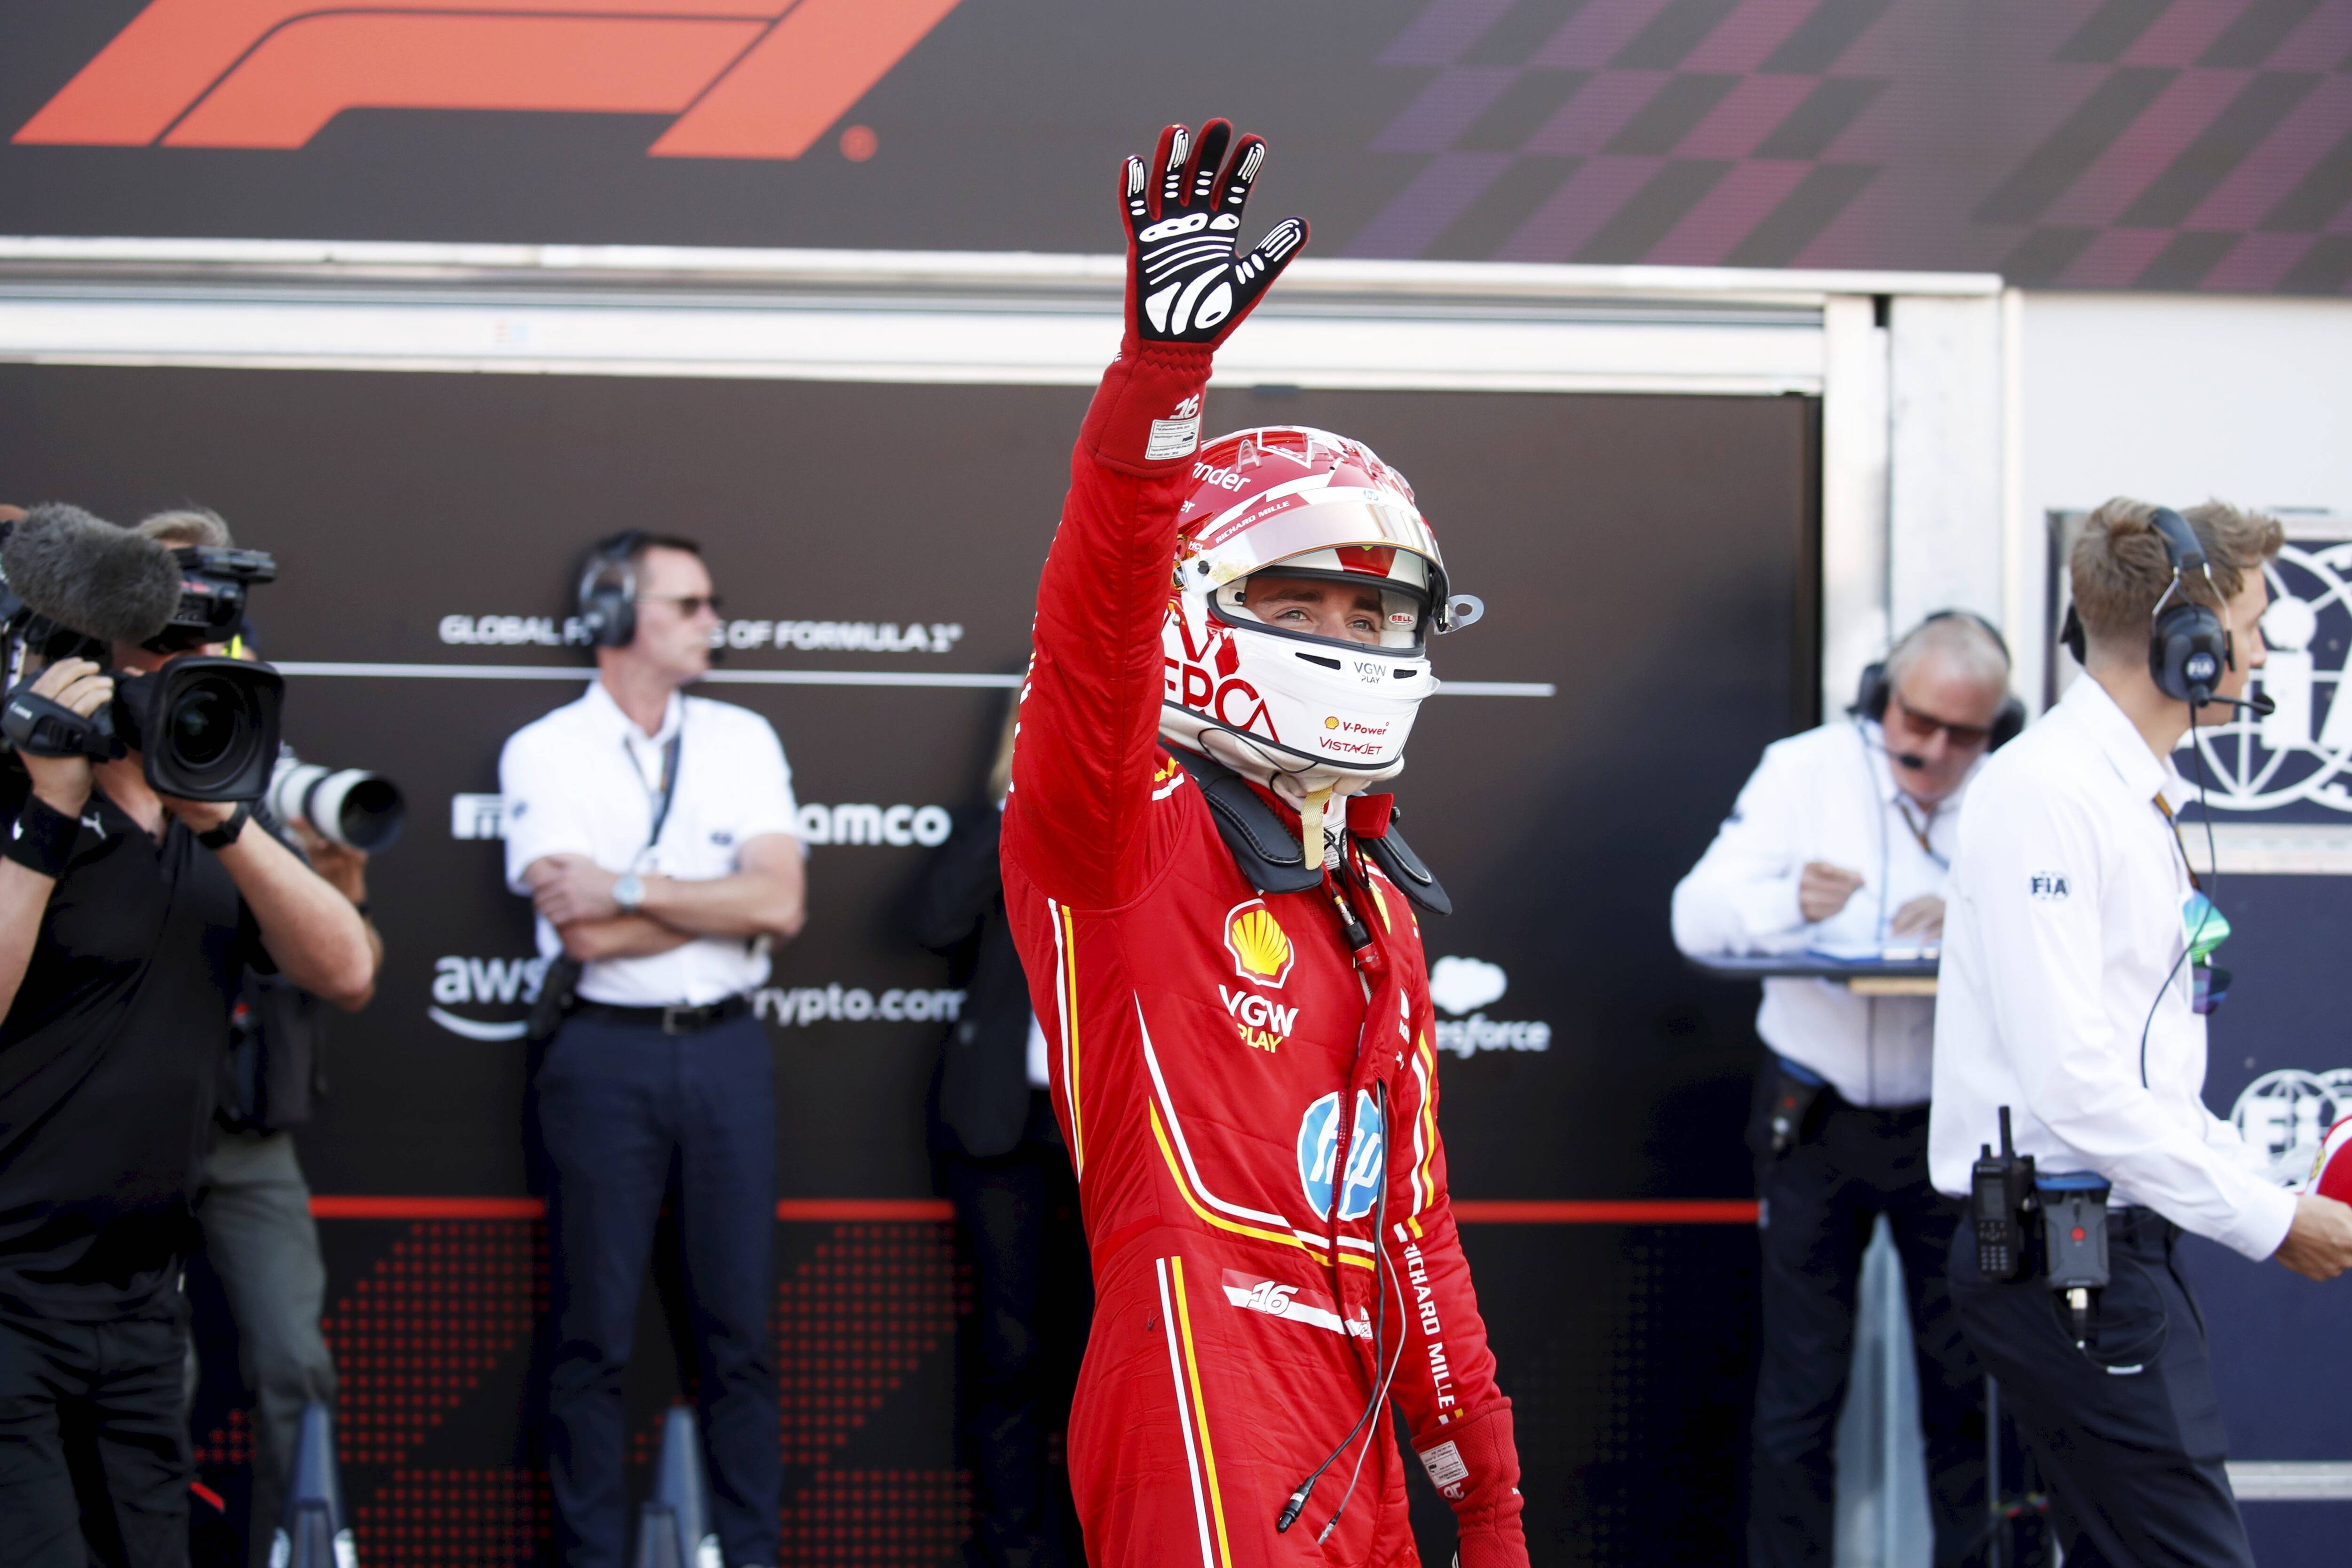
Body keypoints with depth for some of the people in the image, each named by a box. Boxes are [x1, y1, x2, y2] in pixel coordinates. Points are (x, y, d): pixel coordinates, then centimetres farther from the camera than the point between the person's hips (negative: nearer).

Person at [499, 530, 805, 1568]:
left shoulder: (742, 742, 7)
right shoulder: (546, 753, -2)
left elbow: (778, 907, -7)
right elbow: (589, 937, -13)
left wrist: (627, 890, -10)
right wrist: (717, 901, -6)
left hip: (726, 1053, 3)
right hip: (606, 1056, -3)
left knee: (739, 1327, 5)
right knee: (595, 1336, 2)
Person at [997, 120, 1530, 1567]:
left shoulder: (1374, 904, 23)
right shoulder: (1132, 837, -1)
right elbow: (1097, 628, -23)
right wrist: (1161, 372, -36)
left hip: (1353, 1442, 9)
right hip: (1207, 1389, -9)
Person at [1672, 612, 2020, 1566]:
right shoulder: (1806, 771, 0)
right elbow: (1696, 917, -7)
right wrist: (1788, 900, -27)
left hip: (1949, 1122, 0)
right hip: (1814, 1120, 0)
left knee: (1963, 1381, 4)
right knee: (1799, 1388, 2)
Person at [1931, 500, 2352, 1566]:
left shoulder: (2141, 800, 18)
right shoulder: (2045, 795, -15)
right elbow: (2070, 1078, -22)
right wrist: (2266, 1220, -17)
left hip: (2115, 1239, 10)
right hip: (2062, 1252, -10)